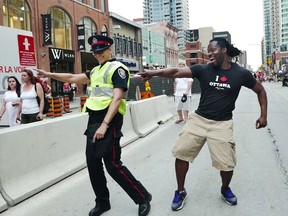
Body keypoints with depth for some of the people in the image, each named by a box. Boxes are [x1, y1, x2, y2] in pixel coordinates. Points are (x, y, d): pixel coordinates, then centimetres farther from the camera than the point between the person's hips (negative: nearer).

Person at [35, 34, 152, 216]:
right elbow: (73, 78, 26)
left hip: (109, 120, -8)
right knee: (93, 162, 11)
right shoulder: (96, 70, 18)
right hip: (93, 119, 9)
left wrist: (104, 125, -25)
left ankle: (143, 197, 10)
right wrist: (49, 74, 21)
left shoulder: (118, 69, -7)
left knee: (113, 164, -6)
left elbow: (117, 99, -18)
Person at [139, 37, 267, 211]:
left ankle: (225, 189, 32)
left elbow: (260, 90, 9)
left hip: (222, 123, -1)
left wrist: (264, 115, 4)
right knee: (181, 153, -2)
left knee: (227, 164, -4)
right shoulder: (203, 70, -4)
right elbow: (176, 72, -13)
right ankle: (181, 192, 20)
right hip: (198, 119, 2)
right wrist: (155, 72, -27)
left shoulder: (241, 73, -4)